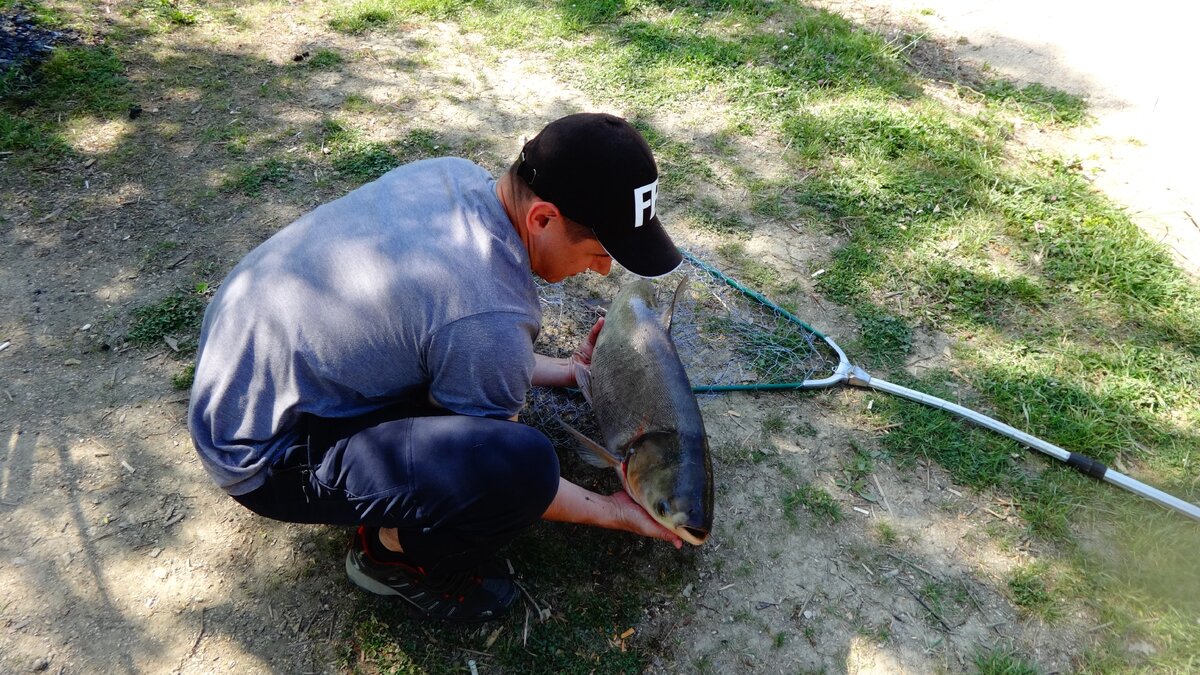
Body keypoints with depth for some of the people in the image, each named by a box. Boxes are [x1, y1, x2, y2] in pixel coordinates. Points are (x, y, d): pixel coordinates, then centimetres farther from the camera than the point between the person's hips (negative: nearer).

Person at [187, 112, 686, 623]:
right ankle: (392, 553, 4)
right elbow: (500, 471, -12)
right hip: (263, 455, -9)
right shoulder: (490, 318, -31)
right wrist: (613, 511, 0)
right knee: (524, 462, -27)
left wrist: (565, 371, 14)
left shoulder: (453, 173, -8)